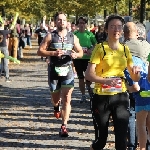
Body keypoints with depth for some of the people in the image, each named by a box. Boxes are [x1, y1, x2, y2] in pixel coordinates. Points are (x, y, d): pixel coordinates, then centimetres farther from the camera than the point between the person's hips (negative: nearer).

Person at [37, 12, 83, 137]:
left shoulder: (73, 37, 6)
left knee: (67, 98, -10)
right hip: (54, 70, 0)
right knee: (55, 97, 12)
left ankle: (64, 126, -9)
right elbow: (40, 51, -5)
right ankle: (56, 107, 50)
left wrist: (76, 54, -10)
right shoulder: (50, 36, -1)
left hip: (68, 70, 0)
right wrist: (53, 53, -20)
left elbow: (81, 52, 14)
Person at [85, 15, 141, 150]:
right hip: (102, 98, -4)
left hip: (121, 97, 4)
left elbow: (135, 78, 11)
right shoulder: (100, 48, -7)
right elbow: (88, 74, -16)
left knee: (122, 138, -2)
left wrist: (137, 71, -12)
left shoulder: (125, 50, 8)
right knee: (101, 139, 4)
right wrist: (106, 81, -33)